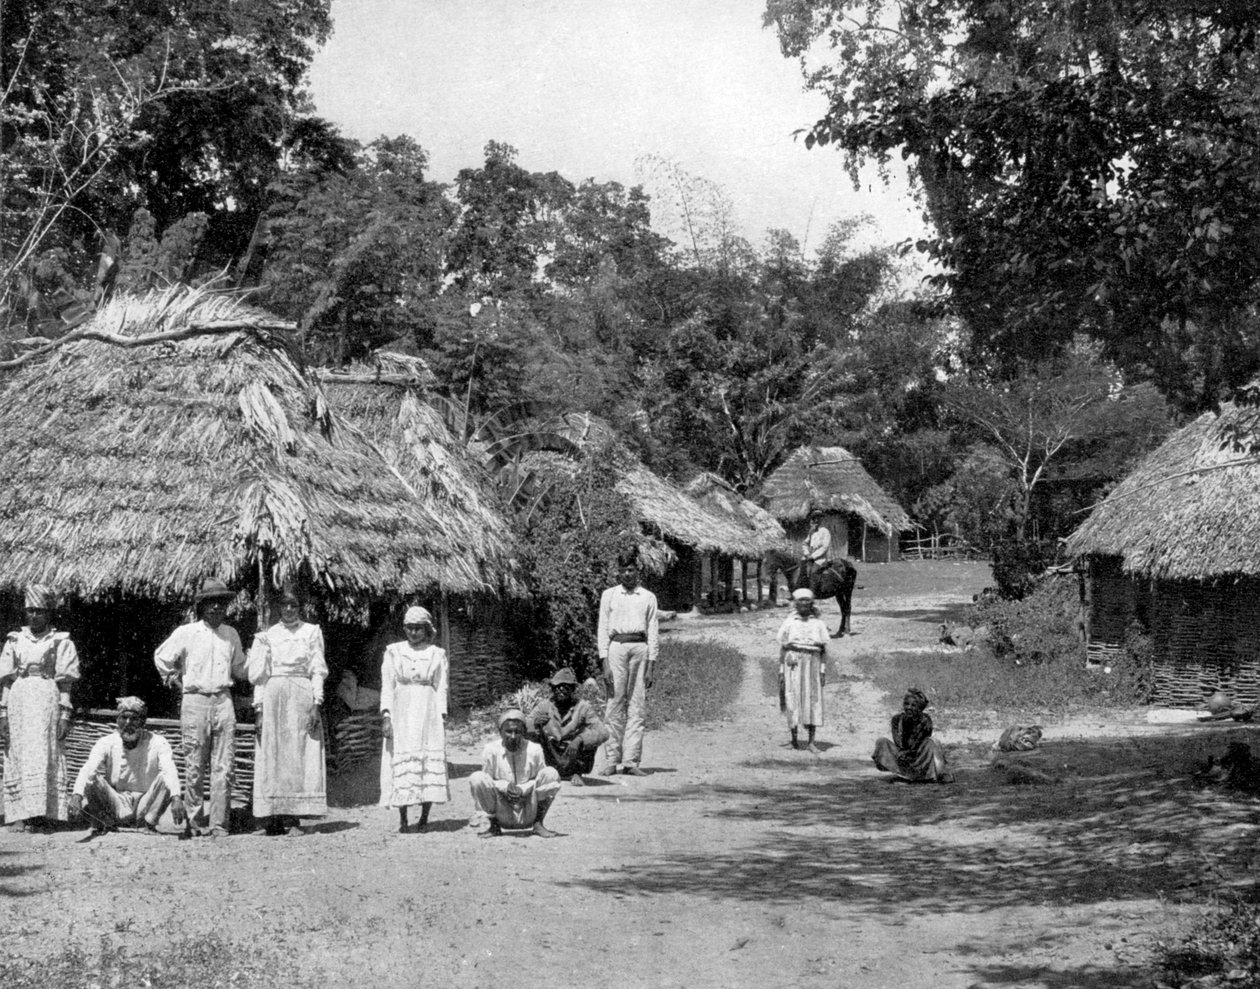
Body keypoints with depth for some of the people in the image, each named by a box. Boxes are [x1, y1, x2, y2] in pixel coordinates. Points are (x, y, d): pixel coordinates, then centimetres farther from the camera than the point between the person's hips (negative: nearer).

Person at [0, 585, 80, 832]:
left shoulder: (60, 642, 6)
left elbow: (65, 682, 3)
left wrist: (64, 714, -5)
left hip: (47, 699, -3)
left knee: (42, 755, -11)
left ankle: (41, 813, -15)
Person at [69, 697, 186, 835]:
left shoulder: (157, 743, -9)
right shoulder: (106, 743, -6)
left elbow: (170, 771, -27)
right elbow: (88, 770, -23)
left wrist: (176, 798, -49)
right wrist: (76, 796, -45)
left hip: (146, 806, 0)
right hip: (117, 806, 0)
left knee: (164, 778, -27)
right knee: (92, 780, -26)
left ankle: (150, 822, -10)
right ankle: (106, 823, -4)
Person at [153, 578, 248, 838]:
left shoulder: (231, 634, 14)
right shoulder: (186, 633, 3)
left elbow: (240, 668, 25)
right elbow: (161, 657, 14)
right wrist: (175, 680, 11)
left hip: (223, 700, 2)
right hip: (195, 702, -2)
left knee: (223, 768, -3)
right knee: (194, 768, 0)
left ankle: (219, 825, -1)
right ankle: (195, 822, 11)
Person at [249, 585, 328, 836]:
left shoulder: (312, 632, 8)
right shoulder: (268, 635, 11)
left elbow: (318, 671, 4)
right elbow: (259, 674, 9)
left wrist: (317, 704, -6)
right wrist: (258, 708, 1)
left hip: (302, 696, -1)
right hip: (273, 697, 1)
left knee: (300, 755, -5)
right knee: (272, 756, -3)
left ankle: (293, 818, -5)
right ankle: (274, 818, -1)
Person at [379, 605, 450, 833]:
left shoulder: (437, 654, 8)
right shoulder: (394, 652, 10)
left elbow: (441, 688, 5)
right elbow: (387, 685, 5)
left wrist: (442, 719, -4)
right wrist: (386, 715, -6)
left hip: (428, 713, 0)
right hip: (401, 713, 0)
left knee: (430, 761, -5)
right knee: (401, 763, -5)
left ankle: (424, 817, 1)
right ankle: (402, 819, -3)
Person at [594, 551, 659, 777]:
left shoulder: (649, 597, 15)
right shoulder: (609, 595, 13)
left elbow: (653, 631, 11)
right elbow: (603, 629, 7)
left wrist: (651, 664, 2)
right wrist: (604, 662, -4)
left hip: (640, 648, 1)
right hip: (617, 647, -1)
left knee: (637, 706, -3)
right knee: (615, 703, -4)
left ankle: (631, 760, -3)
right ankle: (612, 758, -1)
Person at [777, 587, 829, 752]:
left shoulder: (818, 623, 6)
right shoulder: (789, 623, 5)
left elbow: (824, 650, 5)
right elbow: (782, 648, 5)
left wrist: (823, 671, -4)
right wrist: (781, 671, -1)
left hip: (813, 664, 0)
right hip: (793, 665, 0)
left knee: (813, 700, -4)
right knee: (793, 700, -1)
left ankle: (811, 741, -3)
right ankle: (794, 736, 12)